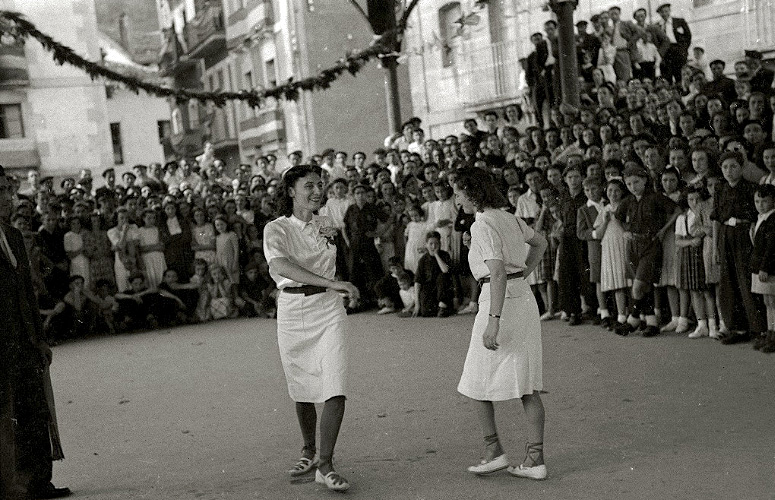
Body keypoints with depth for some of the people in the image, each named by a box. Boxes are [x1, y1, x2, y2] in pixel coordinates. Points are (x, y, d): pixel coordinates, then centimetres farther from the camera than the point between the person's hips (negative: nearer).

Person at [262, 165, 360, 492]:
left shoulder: (325, 225, 9)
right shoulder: (276, 229, -6)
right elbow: (281, 266, -28)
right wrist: (332, 283, -36)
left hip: (327, 309, 2)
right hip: (292, 311, -2)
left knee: (335, 388, -12)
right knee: (303, 391, 12)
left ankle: (325, 464, -7)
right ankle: (309, 451, 34)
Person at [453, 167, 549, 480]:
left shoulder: (482, 225, -14)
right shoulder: (509, 218, 13)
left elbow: (498, 273, -25)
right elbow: (540, 243, 30)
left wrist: (493, 321, -28)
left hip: (500, 301, -8)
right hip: (525, 298, 8)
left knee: (478, 381, 9)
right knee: (526, 384, 8)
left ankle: (494, 451, 13)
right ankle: (535, 460, 8)